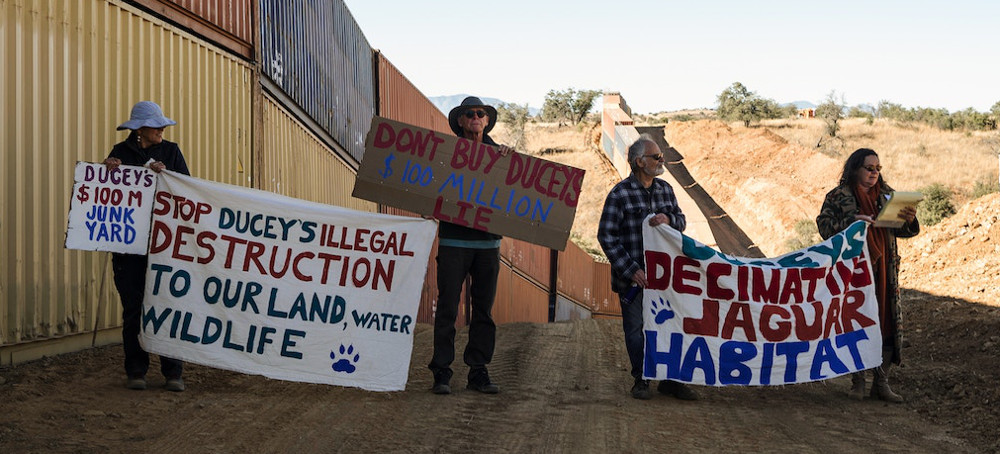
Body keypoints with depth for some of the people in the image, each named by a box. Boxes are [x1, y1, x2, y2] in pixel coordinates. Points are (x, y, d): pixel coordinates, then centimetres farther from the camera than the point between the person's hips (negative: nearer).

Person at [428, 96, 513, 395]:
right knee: (447, 308, -3)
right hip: (454, 240, -3)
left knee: (484, 310, 5)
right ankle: (442, 372, 3)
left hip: (488, 242, 3)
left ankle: (478, 372, 12)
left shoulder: (497, 155, 11)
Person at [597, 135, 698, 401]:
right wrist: (630, 270, -15)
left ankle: (669, 379, 18)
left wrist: (668, 219, -13)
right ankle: (641, 379, 18)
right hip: (633, 277, -5)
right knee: (636, 327, 4)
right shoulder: (620, 194, -8)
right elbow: (606, 237, -10)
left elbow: (681, 221, 12)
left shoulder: (665, 190, 9)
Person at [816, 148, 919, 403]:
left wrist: (909, 220, -10)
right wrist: (851, 221, -21)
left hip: (883, 271, 4)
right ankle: (857, 380, 11)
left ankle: (881, 382, 8)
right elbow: (824, 226, -7)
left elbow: (901, 231, 13)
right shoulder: (838, 196, 1)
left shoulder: (887, 195, 13)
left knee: (886, 321, 1)